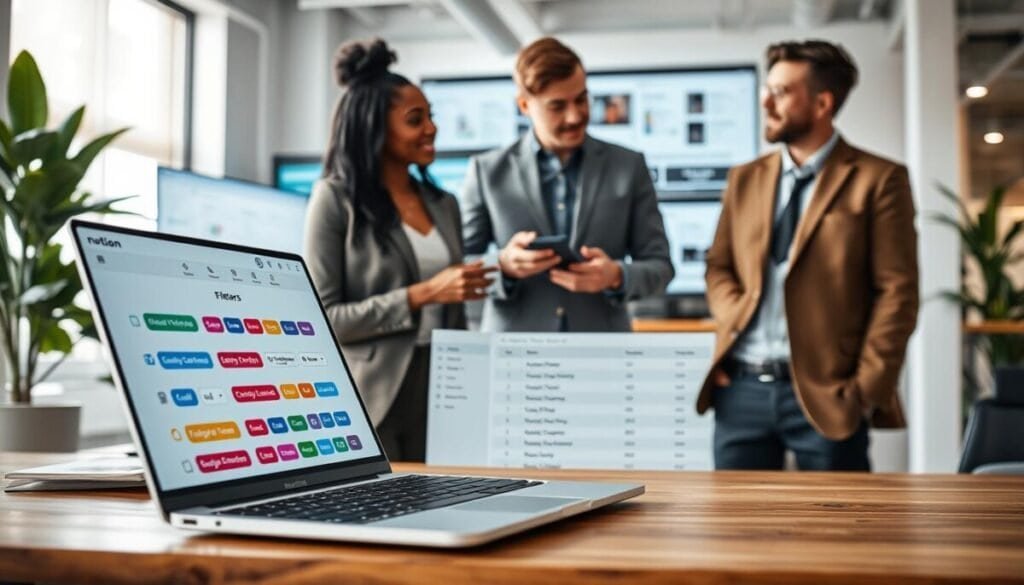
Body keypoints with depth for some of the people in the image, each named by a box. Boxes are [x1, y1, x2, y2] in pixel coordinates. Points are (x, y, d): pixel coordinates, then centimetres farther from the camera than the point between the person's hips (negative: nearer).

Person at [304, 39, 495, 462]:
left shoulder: (444, 205, 12)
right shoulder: (335, 199, -6)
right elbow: (322, 318, -11)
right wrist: (420, 295, -17)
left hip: (439, 397, 5)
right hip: (370, 402, -5)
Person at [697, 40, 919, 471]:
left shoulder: (878, 180, -1)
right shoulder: (745, 179, 13)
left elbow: (897, 291, -5)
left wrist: (867, 389, -9)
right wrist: (732, 321, -1)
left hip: (824, 394, -4)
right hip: (741, 388, 4)